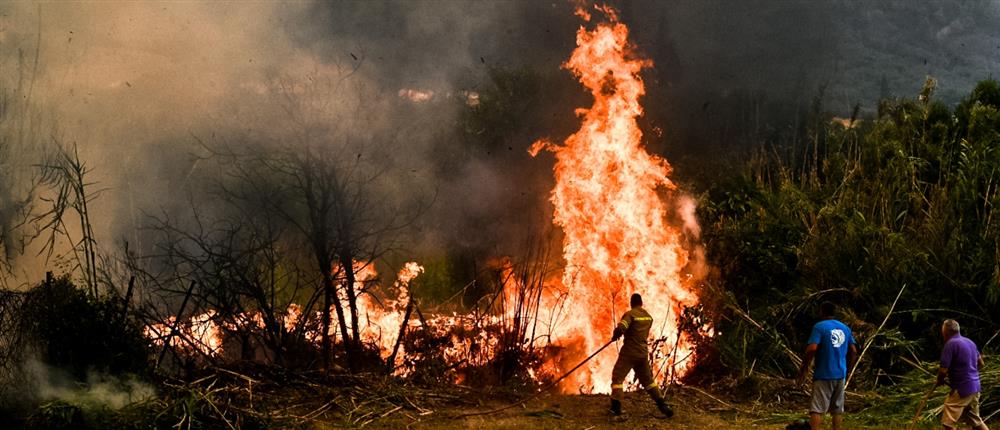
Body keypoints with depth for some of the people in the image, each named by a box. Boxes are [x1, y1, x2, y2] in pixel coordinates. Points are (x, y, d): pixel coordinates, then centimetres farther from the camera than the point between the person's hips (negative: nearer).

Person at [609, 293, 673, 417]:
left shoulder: (630, 314, -13)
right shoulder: (648, 316, 8)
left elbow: (620, 328, -26)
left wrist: (615, 336, -5)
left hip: (629, 352, -6)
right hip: (643, 352, 6)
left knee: (617, 377, 0)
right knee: (648, 379, 17)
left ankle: (616, 407, -10)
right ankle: (662, 404, 13)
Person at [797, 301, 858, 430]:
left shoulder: (819, 327, -8)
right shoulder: (845, 328, 11)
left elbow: (812, 349, -20)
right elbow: (853, 352, 13)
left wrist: (803, 369, -11)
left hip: (823, 375, -6)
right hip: (840, 375, 6)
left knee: (816, 409, -7)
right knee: (837, 409, 11)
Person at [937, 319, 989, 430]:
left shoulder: (950, 344, -15)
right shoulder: (970, 342, 12)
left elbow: (943, 370, -18)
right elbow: (981, 364, 22)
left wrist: (939, 382, 2)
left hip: (961, 390, -9)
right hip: (975, 387, 9)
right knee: (976, 421, 20)